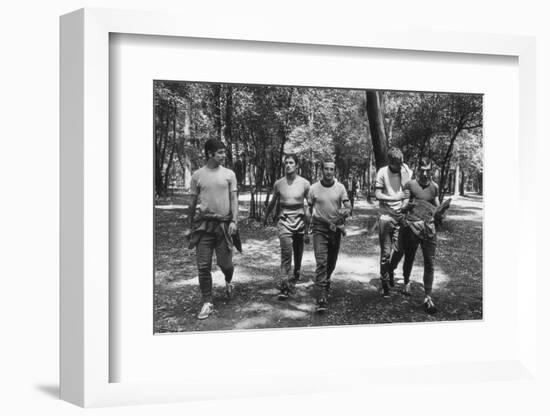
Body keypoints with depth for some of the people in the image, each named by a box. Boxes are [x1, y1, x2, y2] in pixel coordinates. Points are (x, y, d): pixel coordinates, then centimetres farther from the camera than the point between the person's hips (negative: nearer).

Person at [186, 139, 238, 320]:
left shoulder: (229, 174, 4)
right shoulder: (197, 175, 5)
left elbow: (234, 200, 1)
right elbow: (193, 203, 11)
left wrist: (234, 221, -12)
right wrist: (190, 227, 13)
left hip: (224, 224, 0)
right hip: (204, 224, 0)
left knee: (225, 263, 2)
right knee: (203, 266, -2)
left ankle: (228, 281, 37)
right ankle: (207, 303, 7)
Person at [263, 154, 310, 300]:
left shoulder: (304, 183, -1)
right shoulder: (278, 184, 2)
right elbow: (273, 202, 17)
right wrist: (266, 217, 27)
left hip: (300, 219, 1)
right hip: (284, 220, -1)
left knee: (298, 251, 12)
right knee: (286, 251, -14)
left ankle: (296, 274, 41)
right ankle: (285, 285, -15)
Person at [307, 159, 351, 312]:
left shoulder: (340, 187, 1)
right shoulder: (314, 188, -2)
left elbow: (348, 205, -4)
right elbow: (309, 209, 6)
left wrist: (345, 211, -26)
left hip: (336, 228, 3)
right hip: (320, 229, -2)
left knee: (332, 262, 15)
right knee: (321, 262, -13)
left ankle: (326, 282, 46)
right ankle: (321, 299, -17)